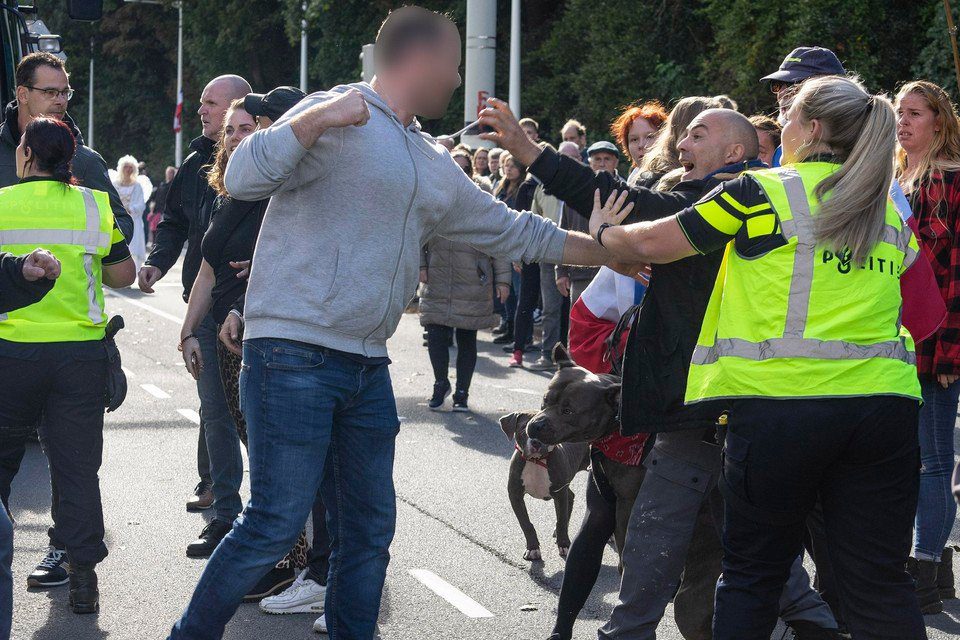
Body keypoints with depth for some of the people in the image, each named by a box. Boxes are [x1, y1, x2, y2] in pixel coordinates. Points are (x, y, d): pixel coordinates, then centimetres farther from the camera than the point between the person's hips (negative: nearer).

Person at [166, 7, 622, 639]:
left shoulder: (436, 168, 17)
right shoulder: (334, 117, -7)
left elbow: (511, 231, 25)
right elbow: (242, 179, -18)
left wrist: (611, 252, 27)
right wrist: (315, 119, -30)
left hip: (368, 369, 8)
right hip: (295, 353, -8)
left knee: (369, 530, 10)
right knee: (277, 522, -9)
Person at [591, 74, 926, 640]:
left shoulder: (763, 192, -1)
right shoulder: (891, 213, 13)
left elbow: (653, 243, 4)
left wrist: (604, 233, 26)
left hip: (780, 403, -4)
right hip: (886, 407, 4)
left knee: (752, 576, 9)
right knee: (881, 583, 5)